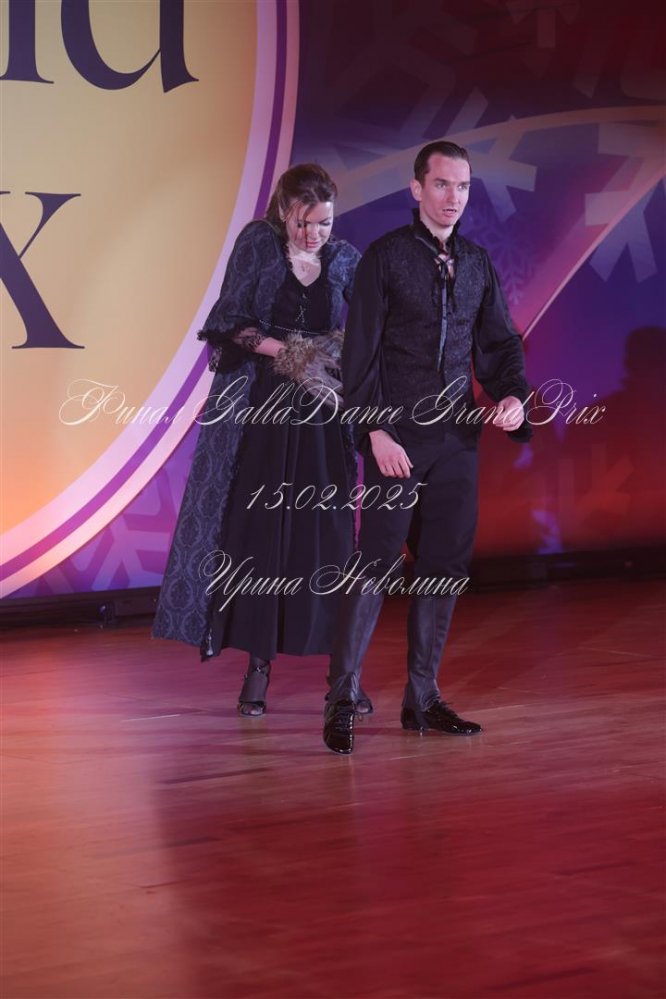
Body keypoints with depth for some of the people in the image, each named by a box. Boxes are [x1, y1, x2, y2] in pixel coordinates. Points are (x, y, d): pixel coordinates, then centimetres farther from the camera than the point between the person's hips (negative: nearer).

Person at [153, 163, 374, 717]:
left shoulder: (346, 260, 7)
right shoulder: (256, 243, 2)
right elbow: (230, 322, -1)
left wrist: (342, 354, -13)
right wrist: (276, 348, -16)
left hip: (322, 420, 1)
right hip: (258, 412, -1)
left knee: (328, 536, -2)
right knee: (257, 533, -1)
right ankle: (259, 664, 7)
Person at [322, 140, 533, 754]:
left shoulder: (478, 264, 12)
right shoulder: (386, 256, -2)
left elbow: (499, 342, 15)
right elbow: (360, 352, -5)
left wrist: (513, 395, -6)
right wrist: (376, 432, -13)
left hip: (458, 438, 5)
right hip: (397, 438, -5)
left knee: (445, 566, 6)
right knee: (377, 564, -8)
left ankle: (423, 697, 14)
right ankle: (343, 699, -2)